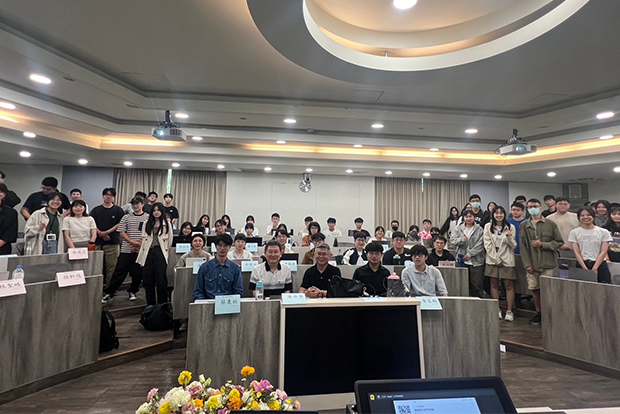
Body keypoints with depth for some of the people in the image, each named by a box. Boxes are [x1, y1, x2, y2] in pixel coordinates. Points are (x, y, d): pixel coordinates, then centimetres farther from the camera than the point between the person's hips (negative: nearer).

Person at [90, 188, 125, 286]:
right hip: (97, 241, 3)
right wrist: (100, 233, -8)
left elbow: (121, 224, -1)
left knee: (111, 266, -2)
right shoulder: (96, 210, 14)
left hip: (112, 242, -2)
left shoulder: (118, 210, 7)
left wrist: (107, 232, -10)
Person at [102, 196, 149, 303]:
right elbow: (122, 232, 4)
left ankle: (133, 292, 25)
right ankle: (109, 293, 14)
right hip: (126, 249, 1)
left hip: (141, 250, -1)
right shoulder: (126, 217, 9)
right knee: (119, 272, 2)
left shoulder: (148, 217, 2)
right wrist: (132, 242, -10)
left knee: (137, 273, 7)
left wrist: (139, 244, -12)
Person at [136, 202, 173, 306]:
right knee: (148, 279, 6)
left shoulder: (167, 224, 4)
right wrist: (142, 255, 10)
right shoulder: (147, 223, 15)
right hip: (148, 252, 4)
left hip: (160, 253, -3)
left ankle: (162, 304, 6)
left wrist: (165, 252, 6)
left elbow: (170, 240, 5)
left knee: (161, 280, -3)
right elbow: (144, 239, 14)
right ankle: (150, 304, 18)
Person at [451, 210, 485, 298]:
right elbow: (452, 240, -1)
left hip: (476, 261, -2)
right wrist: (462, 239, -20)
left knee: (477, 284, 1)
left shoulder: (479, 230, 2)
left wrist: (470, 254, -13)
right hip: (462, 260, 2)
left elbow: (480, 245, -6)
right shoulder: (458, 228, 9)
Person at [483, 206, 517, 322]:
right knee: (494, 284, 6)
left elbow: (513, 246, -1)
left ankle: (509, 311, 8)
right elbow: (487, 245, -2)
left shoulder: (511, 227, 1)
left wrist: (509, 237, -21)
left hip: (507, 259, -1)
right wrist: (496, 259, -7)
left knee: (508, 285, 0)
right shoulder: (488, 227, 2)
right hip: (492, 259, 1)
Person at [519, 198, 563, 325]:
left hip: (547, 264, -1)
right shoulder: (523, 226, 5)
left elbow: (559, 242, 2)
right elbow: (523, 247, 2)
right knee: (534, 289, 8)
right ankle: (538, 312, 24)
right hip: (532, 265, 2)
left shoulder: (550, 224, 3)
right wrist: (527, 264, -4)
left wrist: (542, 244, -12)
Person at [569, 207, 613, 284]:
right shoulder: (574, 232, 5)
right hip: (581, 264, 0)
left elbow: (603, 252, 0)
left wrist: (594, 268, -10)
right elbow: (576, 252, 0)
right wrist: (585, 269, -10)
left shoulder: (603, 232, 6)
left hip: (600, 264, 1)